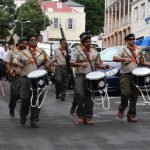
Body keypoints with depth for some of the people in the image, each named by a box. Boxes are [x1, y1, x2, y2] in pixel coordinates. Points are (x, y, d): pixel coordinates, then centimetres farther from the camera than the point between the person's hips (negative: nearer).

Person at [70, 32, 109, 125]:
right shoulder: (77, 50, -1)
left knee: (89, 97, 3)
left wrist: (104, 66, -2)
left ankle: (88, 117, 8)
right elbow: (72, 63, -10)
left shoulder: (94, 52, 14)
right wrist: (81, 64, -28)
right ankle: (80, 115, -2)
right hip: (80, 75, -4)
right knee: (80, 94, -17)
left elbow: (98, 64, 19)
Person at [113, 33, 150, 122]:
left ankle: (131, 115, 9)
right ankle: (121, 109, 16)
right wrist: (124, 59, -27)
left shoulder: (138, 50, 15)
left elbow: (142, 61, 22)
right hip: (125, 75, -4)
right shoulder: (123, 50, 0)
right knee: (126, 93, -11)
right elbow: (114, 58, -12)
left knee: (134, 95, 3)